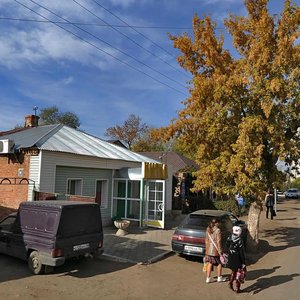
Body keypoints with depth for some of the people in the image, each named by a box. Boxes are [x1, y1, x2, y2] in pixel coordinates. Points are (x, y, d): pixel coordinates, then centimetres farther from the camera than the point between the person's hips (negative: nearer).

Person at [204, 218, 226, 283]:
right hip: (215, 249, -6)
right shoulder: (217, 230, -15)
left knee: (209, 263, 12)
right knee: (219, 263, 13)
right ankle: (219, 278, 25)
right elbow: (218, 241, -16)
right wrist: (220, 251, -12)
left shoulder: (208, 229, 5)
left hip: (209, 249, 6)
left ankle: (208, 278, 15)